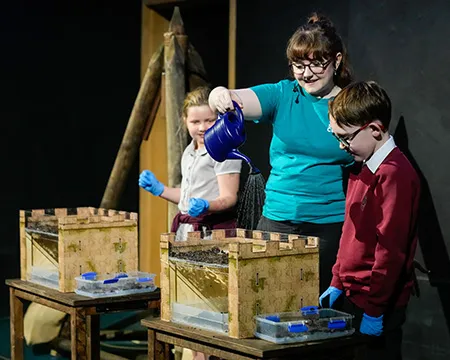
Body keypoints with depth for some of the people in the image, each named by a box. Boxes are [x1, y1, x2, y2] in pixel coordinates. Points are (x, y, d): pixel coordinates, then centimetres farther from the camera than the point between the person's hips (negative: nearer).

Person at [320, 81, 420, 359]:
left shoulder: (394, 174, -19)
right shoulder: (364, 169, 12)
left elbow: (391, 249, -21)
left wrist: (374, 309, -19)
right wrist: (337, 283, 16)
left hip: (376, 307, -9)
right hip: (352, 295, 9)